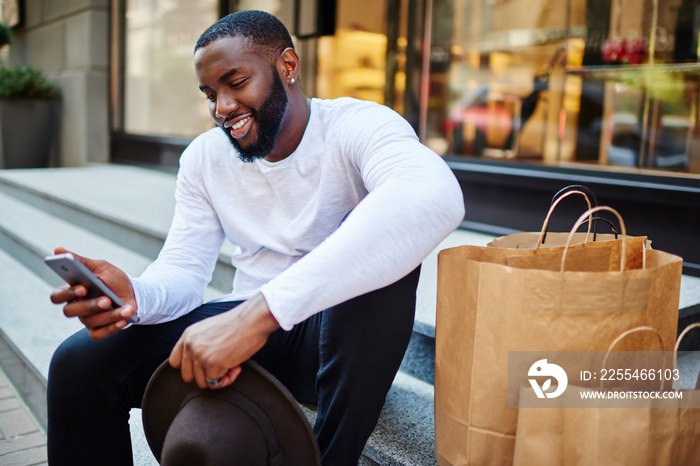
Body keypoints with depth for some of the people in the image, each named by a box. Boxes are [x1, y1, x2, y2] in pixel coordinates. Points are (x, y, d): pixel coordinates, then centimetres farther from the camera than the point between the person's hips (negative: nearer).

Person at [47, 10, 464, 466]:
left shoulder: (357, 125, -15)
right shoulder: (204, 157, 4)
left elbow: (434, 197, -39)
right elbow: (184, 270, 2)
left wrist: (261, 310, -45)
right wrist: (136, 295, -26)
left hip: (346, 329, -3)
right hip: (251, 324, 3)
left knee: (380, 240, -35)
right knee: (78, 362, -16)